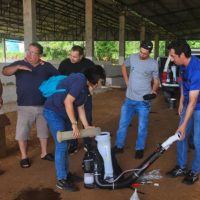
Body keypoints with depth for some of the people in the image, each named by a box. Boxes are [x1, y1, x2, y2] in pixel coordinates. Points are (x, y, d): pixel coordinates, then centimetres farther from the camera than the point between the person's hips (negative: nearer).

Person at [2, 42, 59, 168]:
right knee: (22, 132, 2)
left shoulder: (46, 66, 3)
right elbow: (5, 72, -16)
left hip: (43, 105, 2)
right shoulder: (19, 64, -1)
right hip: (25, 106, -2)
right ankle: (24, 157, 18)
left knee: (44, 130, 14)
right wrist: (17, 67, -32)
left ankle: (44, 153, 31)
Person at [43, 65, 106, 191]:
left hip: (63, 113, 10)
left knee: (65, 145, 15)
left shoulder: (85, 86, 10)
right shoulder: (80, 80, -21)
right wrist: (74, 125, -23)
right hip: (53, 112, -10)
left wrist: (87, 126, 12)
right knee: (62, 146, -7)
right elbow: (67, 102, -27)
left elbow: (80, 107, 13)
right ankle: (61, 180, 6)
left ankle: (66, 173, 29)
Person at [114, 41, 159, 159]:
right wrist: (127, 81, 10)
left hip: (144, 101, -3)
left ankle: (140, 149, 25)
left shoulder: (154, 64, -7)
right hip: (129, 99, 3)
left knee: (142, 127, 8)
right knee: (123, 124, 11)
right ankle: (119, 146, 26)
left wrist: (153, 90, -20)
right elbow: (124, 66, 20)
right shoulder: (132, 58, 0)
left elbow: (156, 81, 0)